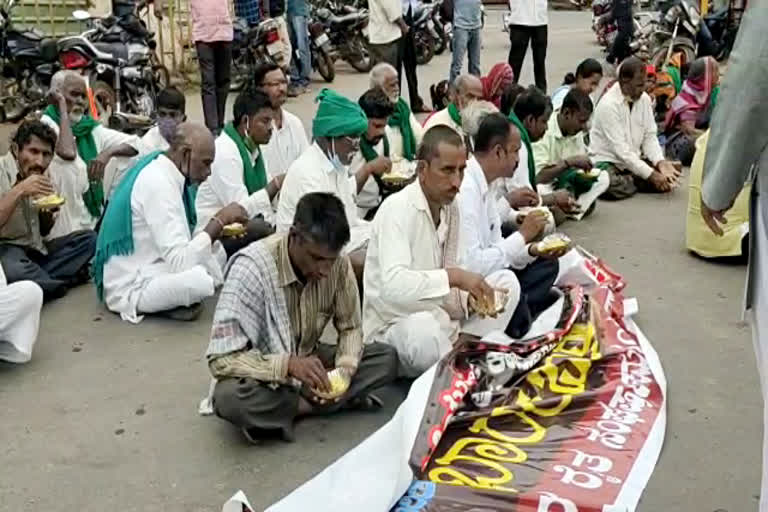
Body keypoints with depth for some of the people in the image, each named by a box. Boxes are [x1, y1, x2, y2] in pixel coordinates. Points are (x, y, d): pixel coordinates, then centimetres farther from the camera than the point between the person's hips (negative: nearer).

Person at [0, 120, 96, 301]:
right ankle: (66, 281, -12)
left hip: (37, 249, 7)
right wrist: (19, 191, -30)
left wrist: (48, 211, -8)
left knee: (88, 238, -10)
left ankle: (36, 280, -19)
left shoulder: (43, 173, 7)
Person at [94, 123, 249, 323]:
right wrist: (219, 221, -22)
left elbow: (175, 243, 11)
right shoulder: (158, 183, -24)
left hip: (143, 269, 10)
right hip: (129, 287, -10)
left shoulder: (158, 168, 3)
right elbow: (180, 262, -29)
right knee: (201, 280, -31)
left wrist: (217, 230, 1)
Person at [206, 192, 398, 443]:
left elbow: (350, 327, -1)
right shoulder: (252, 267, -28)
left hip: (307, 361, 5)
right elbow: (221, 359, -29)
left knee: (387, 358, -15)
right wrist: (287, 364, -42)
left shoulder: (339, 264, -15)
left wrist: (345, 370, -22)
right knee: (231, 398, -37)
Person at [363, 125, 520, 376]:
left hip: (441, 318, 8)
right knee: (423, 327, -40)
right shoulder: (396, 209, -20)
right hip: (395, 326, -8)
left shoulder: (451, 208, 4)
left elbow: (448, 279, 7)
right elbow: (393, 284, -35)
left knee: (507, 281, 0)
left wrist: (469, 300, -13)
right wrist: (453, 276, -39)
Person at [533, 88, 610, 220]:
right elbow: (537, 177, -28)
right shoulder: (545, 131, -23)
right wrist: (569, 162, -30)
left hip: (566, 185, 8)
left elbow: (579, 170, 7)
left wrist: (585, 175, -16)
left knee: (603, 178, -7)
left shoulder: (577, 132, 1)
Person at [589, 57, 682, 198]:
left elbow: (650, 137, 2)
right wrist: (651, 174, -27)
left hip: (634, 159, 6)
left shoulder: (644, 99, 0)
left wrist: (661, 163, -17)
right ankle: (633, 181, -5)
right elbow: (620, 149, -24)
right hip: (607, 161, -6)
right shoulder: (608, 104, -21)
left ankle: (629, 180, -1)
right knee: (612, 186, -37)